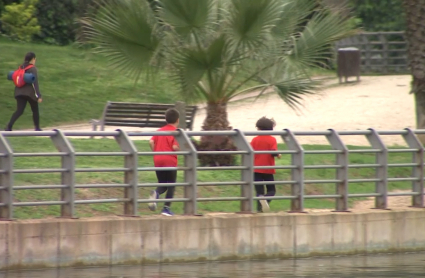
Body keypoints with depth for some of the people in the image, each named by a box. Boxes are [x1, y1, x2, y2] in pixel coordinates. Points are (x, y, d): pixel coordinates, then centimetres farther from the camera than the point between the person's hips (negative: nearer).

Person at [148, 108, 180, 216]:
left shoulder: (160, 130, 9)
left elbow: (151, 142, -3)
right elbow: (175, 147, -18)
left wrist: (156, 152, 8)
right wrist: (181, 148, 3)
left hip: (158, 160, 5)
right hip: (170, 161, -5)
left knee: (162, 184, 14)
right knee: (171, 185, 8)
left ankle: (156, 193, -21)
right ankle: (166, 208, 3)